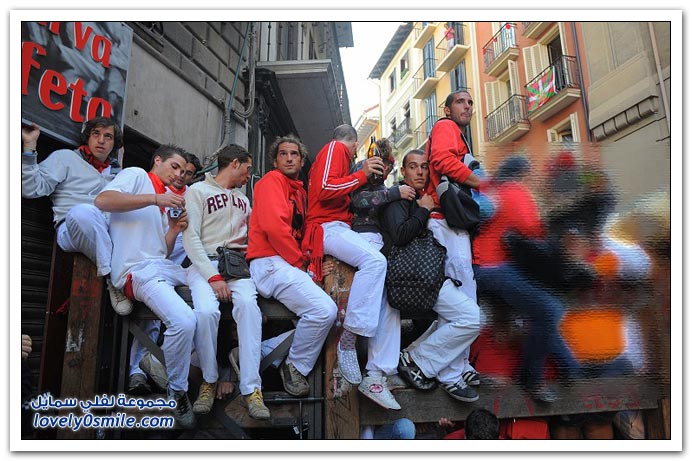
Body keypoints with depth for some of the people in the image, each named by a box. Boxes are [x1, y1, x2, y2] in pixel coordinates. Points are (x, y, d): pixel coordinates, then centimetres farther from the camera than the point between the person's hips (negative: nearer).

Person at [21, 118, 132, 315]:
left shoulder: (117, 173, 31)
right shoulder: (66, 157, 16)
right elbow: (33, 189, 2)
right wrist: (29, 145, -5)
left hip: (112, 231, 5)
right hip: (73, 228, -4)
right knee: (83, 211, -41)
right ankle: (112, 277, -27)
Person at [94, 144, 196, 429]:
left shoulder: (166, 201, 27)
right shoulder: (136, 175, 6)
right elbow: (102, 200, -16)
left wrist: (173, 230, 4)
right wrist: (155, 198, -17)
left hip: (165, 267, 9)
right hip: (138, 269, -9)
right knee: (184, 321, -30)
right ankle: (177, 393, -7)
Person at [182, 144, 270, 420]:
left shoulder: (243, 199, 27)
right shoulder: (198, 191, 7)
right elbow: (191, 238, -4)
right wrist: (213, 277, -15)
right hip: (205, 264, -3)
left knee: (248, 305, -29)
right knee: (206, 310, -32)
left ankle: (251, 388, -27)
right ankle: (209, 381, -7)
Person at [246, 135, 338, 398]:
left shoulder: (300, 191, 23)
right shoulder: (272, 181, -3)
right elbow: (273, 226, -18)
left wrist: (304, 262, 3)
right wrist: (300, 262, -11)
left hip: (291, 266, 9)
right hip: (270, 263, -9)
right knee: (324, 310, -22)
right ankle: (295, 366, 1)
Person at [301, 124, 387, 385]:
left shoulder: (339, 155, 30)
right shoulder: (334, 148, 3)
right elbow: (325, 189, -14)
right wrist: (362, 174, -10)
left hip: (338, 227, 9)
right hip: (327, 227, -9)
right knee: (374, 260, -31)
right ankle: (348, 341, -27)